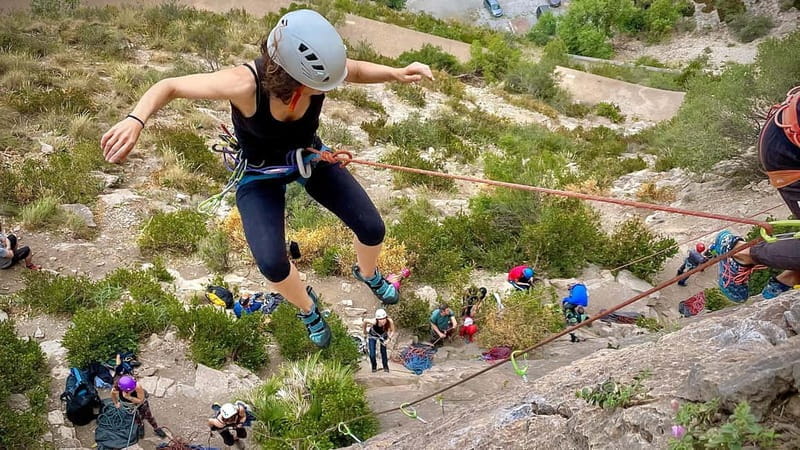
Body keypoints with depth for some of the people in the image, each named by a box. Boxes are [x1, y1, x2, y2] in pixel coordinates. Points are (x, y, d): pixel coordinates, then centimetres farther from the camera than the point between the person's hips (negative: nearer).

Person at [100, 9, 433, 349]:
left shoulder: (319, 68, -31)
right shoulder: (244, 84, -41)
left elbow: (357, 70, -6)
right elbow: (168, 86, -30)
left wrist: (396, 74, -25)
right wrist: (135, 120, -49)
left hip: (310, 156, 3)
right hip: (259, 175, -3)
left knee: (372, 228, 0)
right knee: (272, 264, -19)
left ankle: (367, 273, 39)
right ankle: (307, 308, 19)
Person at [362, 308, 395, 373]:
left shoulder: (389, 321, -37)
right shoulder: (374, 322, -41)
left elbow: (393, 331, -19)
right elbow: (365, 321, -20)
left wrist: (389, 339, -31)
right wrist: (365, 331, -5)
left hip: (383, 335, 1)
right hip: (373, 336, -1)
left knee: (383, 352, -5)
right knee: (372, 354, -6)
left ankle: (385, 367, 19)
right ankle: (374, 367, 21)